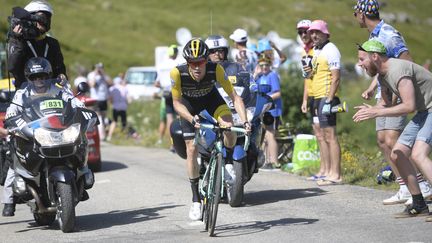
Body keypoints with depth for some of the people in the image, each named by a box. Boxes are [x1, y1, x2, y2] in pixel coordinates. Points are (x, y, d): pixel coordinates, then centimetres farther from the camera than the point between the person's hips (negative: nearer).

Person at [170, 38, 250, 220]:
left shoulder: (215, 69, -34)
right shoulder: (177, 73, -35)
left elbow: (234, 96, -30)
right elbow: (177, 103, -23)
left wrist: (244, 121, -43)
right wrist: (192, 119, -40)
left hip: (211, 99, 0)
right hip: (188, 105, 0)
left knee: (229, 127, -30)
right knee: (192, 149, -7)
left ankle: (228, 163, -2)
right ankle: (195, 199, 5)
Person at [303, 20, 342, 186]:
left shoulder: (330, 50, -11)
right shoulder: (316, 51, 18)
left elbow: (336, 77, -18)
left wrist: (328, 101, -23)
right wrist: (309, 72, 11)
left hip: (327, 97, -10)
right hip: (318, 97, 10)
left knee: (329, 135, -11)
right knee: (321, 137, 12)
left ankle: (335, 175, -11)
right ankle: (327, 172, 17)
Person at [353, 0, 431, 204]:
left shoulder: (389, 35, -17)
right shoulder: (373, 36, 14)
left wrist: (394, 95, -24)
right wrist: (371, 88, 12)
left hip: (398, 93, -10)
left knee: (391, 141, -17)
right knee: (382, 141, 5)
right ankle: (405, 189, 8)